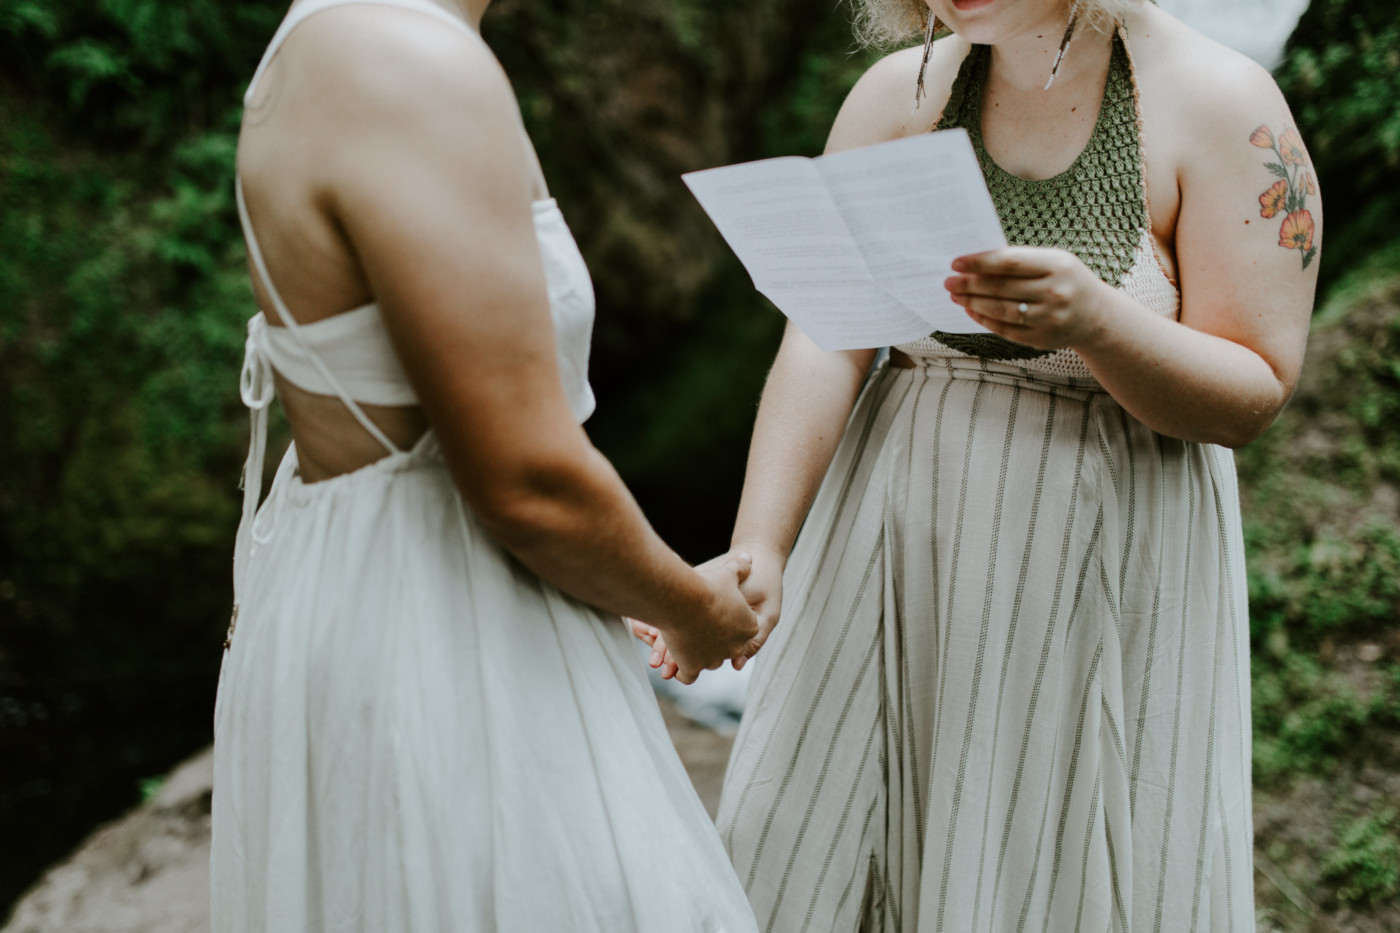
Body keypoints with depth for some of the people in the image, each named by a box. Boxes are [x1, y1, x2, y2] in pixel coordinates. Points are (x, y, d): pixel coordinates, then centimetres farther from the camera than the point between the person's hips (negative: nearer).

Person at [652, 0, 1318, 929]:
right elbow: (823, 346, -5)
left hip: (1108, 565, -3)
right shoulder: (900, 94, 2)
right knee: (821, 854, 7)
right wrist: (757, 550, -15)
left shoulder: (1221, 103, -7)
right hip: (895, 547, 3)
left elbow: (1256, 394, -10)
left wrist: (1096, 322, -28)